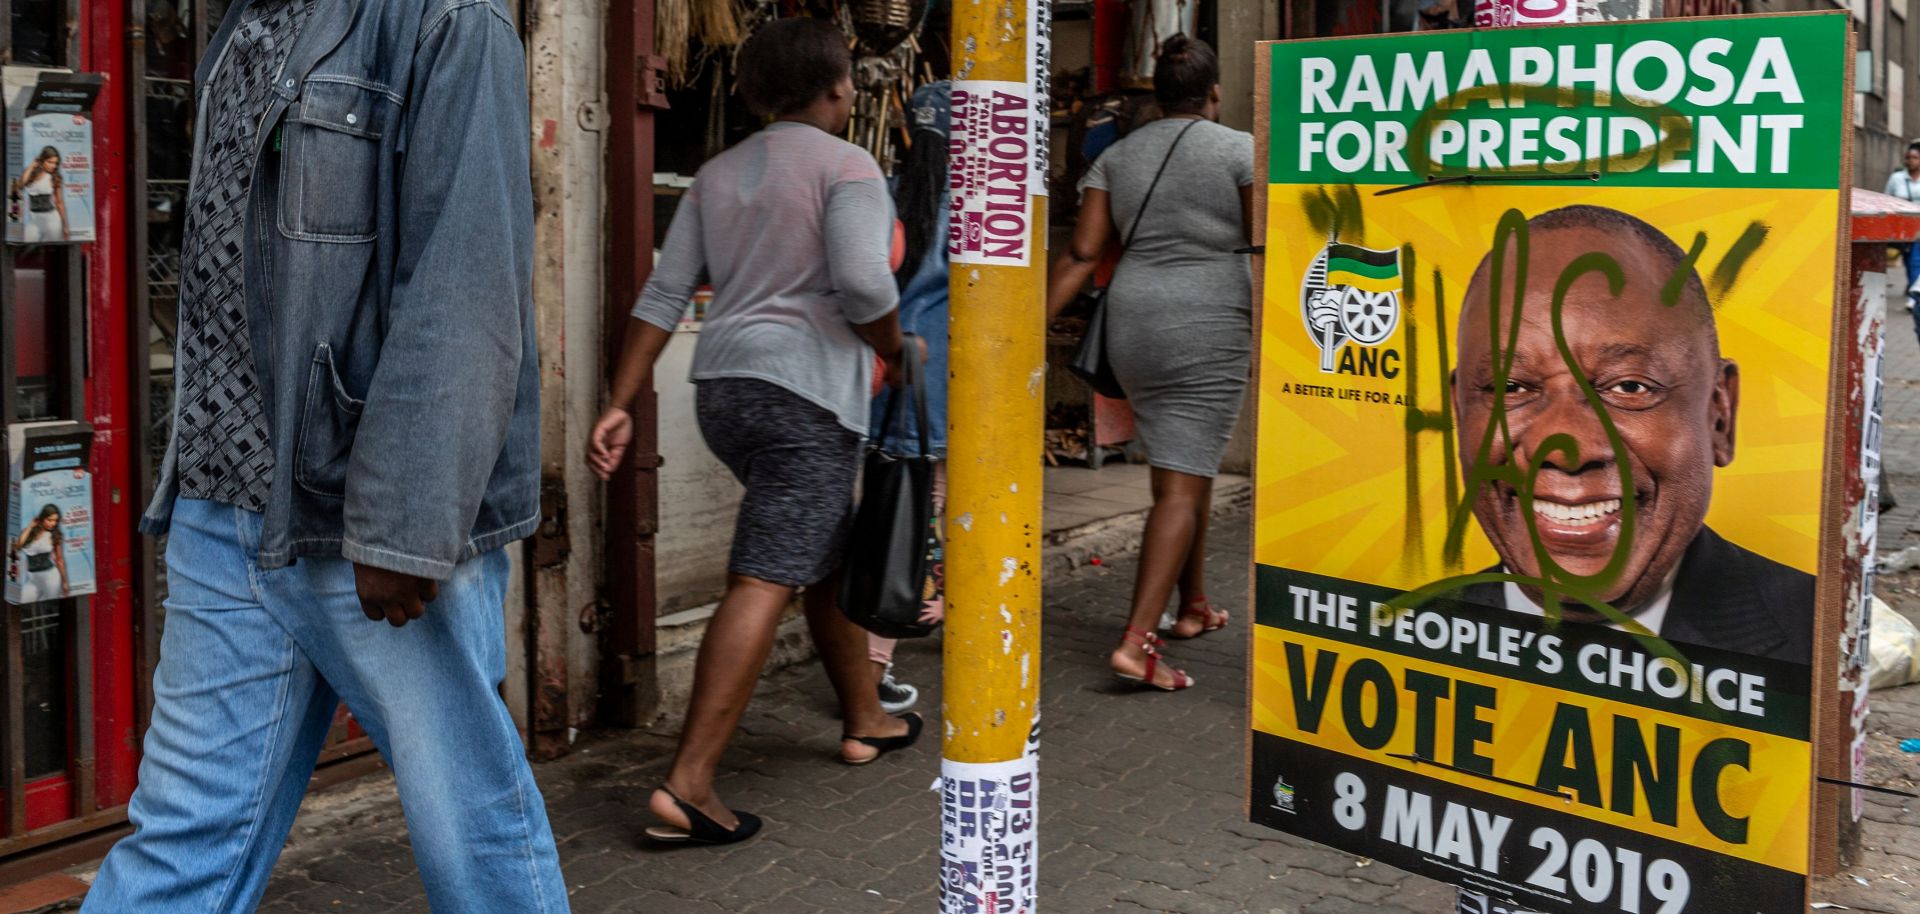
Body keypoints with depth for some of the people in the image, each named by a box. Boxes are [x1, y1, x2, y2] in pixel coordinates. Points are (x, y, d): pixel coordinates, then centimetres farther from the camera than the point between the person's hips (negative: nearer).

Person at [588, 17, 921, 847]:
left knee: (830, 555, 23)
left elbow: (664, 296, 10)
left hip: (723, 386, 8)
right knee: (765, 581, -12)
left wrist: (621, 404, 8)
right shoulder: (845, 167, -5)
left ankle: (866, 721, 37)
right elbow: (862, 284, -19)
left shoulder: (718, 174, 16)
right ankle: (686, 786, -18)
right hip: (805, 389, -8)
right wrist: (896, 351, 0)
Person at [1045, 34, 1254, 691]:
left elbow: (1082, 254, 1)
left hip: (1131, 322, 5)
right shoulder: (1240, 150, -2)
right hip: (1209, 324, -5)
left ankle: (1194, 606, 33)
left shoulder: (1117, 156, 9)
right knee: (1181, 484, -7)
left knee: (1187, 465, 22)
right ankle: (1136, 641, -16)